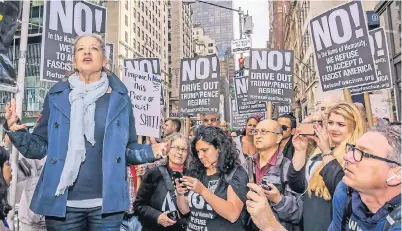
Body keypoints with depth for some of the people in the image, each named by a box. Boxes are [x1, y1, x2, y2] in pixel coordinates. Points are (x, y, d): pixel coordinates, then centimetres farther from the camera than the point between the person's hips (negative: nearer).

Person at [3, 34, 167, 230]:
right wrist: (15, 130, -13)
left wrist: (150, 151, -14)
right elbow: (40, 147, 4)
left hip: (107, 203, 0)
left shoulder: (119, 98, 0)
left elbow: (128, 149, 4)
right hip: (62, 203, 1)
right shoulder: (57, 96, 2)